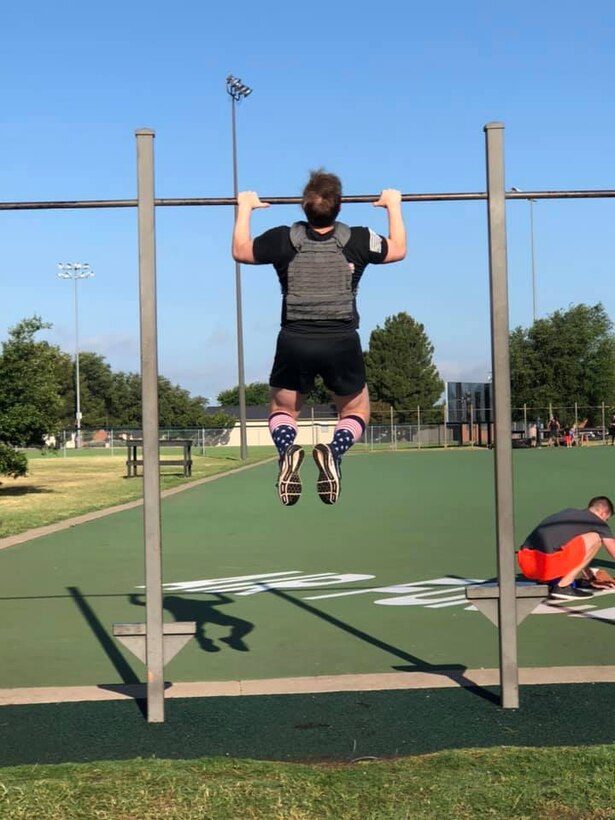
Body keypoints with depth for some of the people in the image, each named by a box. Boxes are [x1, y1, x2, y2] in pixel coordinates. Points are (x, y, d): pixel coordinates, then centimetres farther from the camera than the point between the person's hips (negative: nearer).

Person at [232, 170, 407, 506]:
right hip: (342, 341, 0)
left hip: (294, 341, 1)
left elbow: (240, 251, 19)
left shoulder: (284, 240, 1)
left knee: (282, 409, 22)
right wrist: (393, 205, 33)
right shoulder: (357, 240, 1)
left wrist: (244, 207, 31)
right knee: (356, 410, 21)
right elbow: (398, 250, 22)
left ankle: (287, 451, -12)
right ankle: (333, 452, -13)